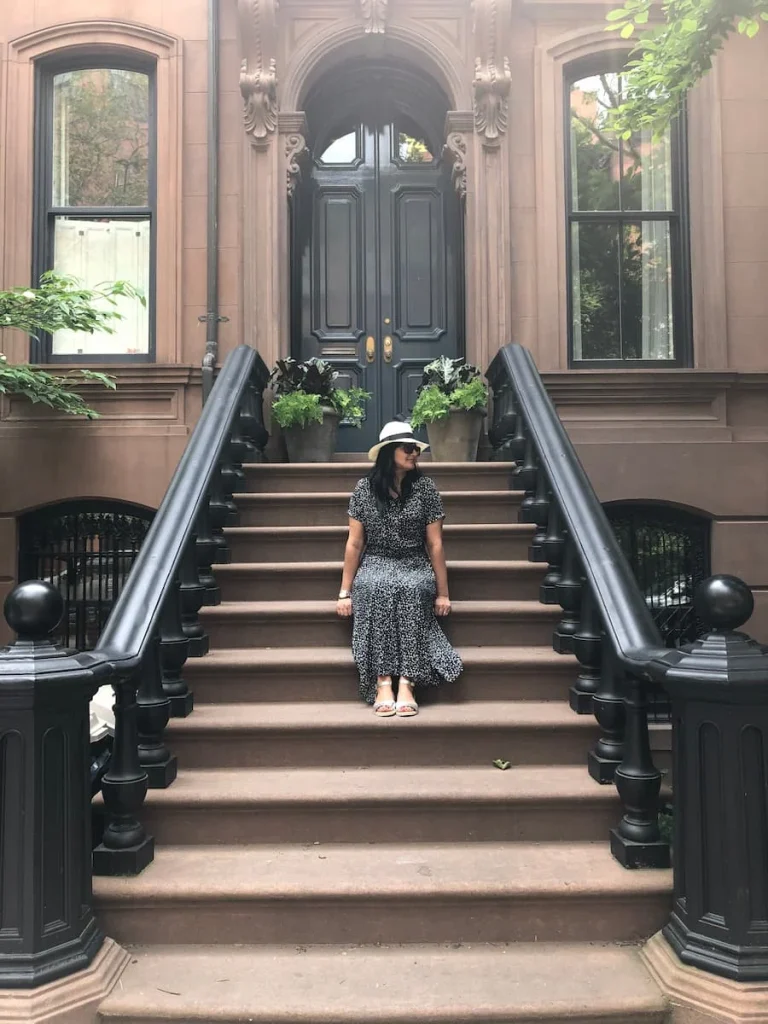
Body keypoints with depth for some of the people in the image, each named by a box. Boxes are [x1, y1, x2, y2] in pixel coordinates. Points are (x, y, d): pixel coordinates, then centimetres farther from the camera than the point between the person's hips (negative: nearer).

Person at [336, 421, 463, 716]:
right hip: (375, 564, 0)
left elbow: (435, 544, 0)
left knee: (412, 591, -35)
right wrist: (345, 592, -2)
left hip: (414, 566, 0)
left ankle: (406, 682, -36)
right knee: (377, 590, -35)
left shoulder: (424, 487, 1)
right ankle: (382, 682, -36)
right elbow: (354, 543, 2)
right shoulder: (364, 488, 2)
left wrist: (443, 593, -3)